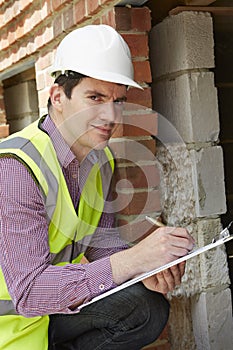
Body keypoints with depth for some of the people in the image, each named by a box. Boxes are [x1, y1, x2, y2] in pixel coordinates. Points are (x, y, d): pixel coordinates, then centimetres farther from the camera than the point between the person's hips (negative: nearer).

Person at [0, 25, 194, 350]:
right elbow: (28, 289, -31)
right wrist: (132, 260, -38)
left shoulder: (100, 158, 0)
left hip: (55, 300, 7)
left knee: (149, 307, -12)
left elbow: (100, 240, 7)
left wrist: (148, 267, -14)